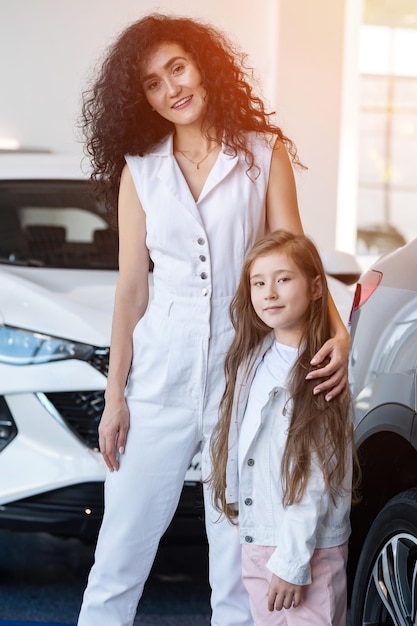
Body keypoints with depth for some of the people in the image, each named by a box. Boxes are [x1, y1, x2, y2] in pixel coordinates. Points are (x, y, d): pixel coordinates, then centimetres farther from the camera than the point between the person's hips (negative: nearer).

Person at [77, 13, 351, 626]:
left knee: (239, 563, 4)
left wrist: (337, 332, -19)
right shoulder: (140, 169, 7)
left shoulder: (264, 153, 3)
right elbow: (131, 288, 7)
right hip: (160, 378, 1)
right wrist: (115, 396, 4)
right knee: (119, 557, 2)